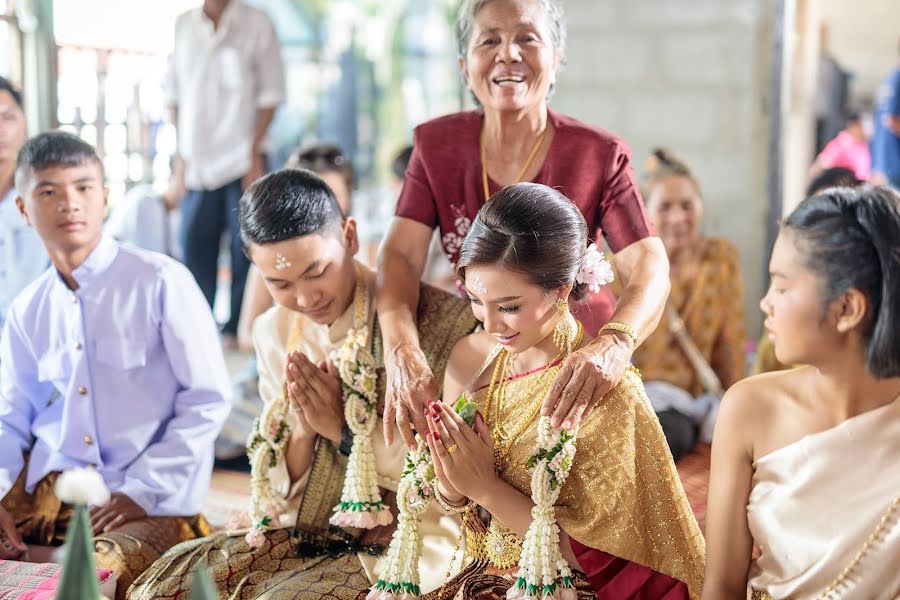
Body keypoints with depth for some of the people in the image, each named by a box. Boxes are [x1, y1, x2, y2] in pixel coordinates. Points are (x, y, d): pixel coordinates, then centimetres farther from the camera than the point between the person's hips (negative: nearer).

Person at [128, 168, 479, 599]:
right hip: (298, 536, 6)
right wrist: (300, 431, -14)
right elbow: (276, 488, 9)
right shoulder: (274, 333, 4)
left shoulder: (444, 322, -15)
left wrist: (347, 427, -17)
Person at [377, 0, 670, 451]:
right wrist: (402, 354, -34)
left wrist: (615, 345, -43)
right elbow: (401, 253, -13)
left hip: (575, 370, -2)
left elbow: (650, 268, -21)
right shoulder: (437, 145, -3)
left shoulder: (600, 155, -11)